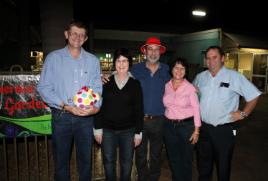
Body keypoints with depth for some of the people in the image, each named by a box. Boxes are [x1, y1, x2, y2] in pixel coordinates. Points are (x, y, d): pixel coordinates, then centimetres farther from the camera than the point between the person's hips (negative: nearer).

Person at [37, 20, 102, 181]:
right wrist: (66, 106, -15)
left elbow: (98, 87, 5)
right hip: (61, 116, -1)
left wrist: (96, 106, -15)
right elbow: (44, 88, -4)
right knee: (61, 160, 12)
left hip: (86, 117, 2)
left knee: (85, 159, 14)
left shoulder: (93, 60, 8)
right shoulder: (53, 58, 2)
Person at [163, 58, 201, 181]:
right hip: (169, 126, 3)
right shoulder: (166, 86, 2)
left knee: (186, 160, 11)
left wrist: (196, 130, -8)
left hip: (186, 125, -3)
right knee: (173, 159, 14)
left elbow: (196, 108, -6)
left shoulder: (190, 87, -8)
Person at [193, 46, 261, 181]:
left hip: (224, 130, -3)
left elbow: (253, 95, -3)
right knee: (203, 164, 19)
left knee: (223, 165, 14)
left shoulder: (235, 77, -9)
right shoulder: (200, 77, 4)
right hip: (203, 128, 4)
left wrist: (243, 114, -7)